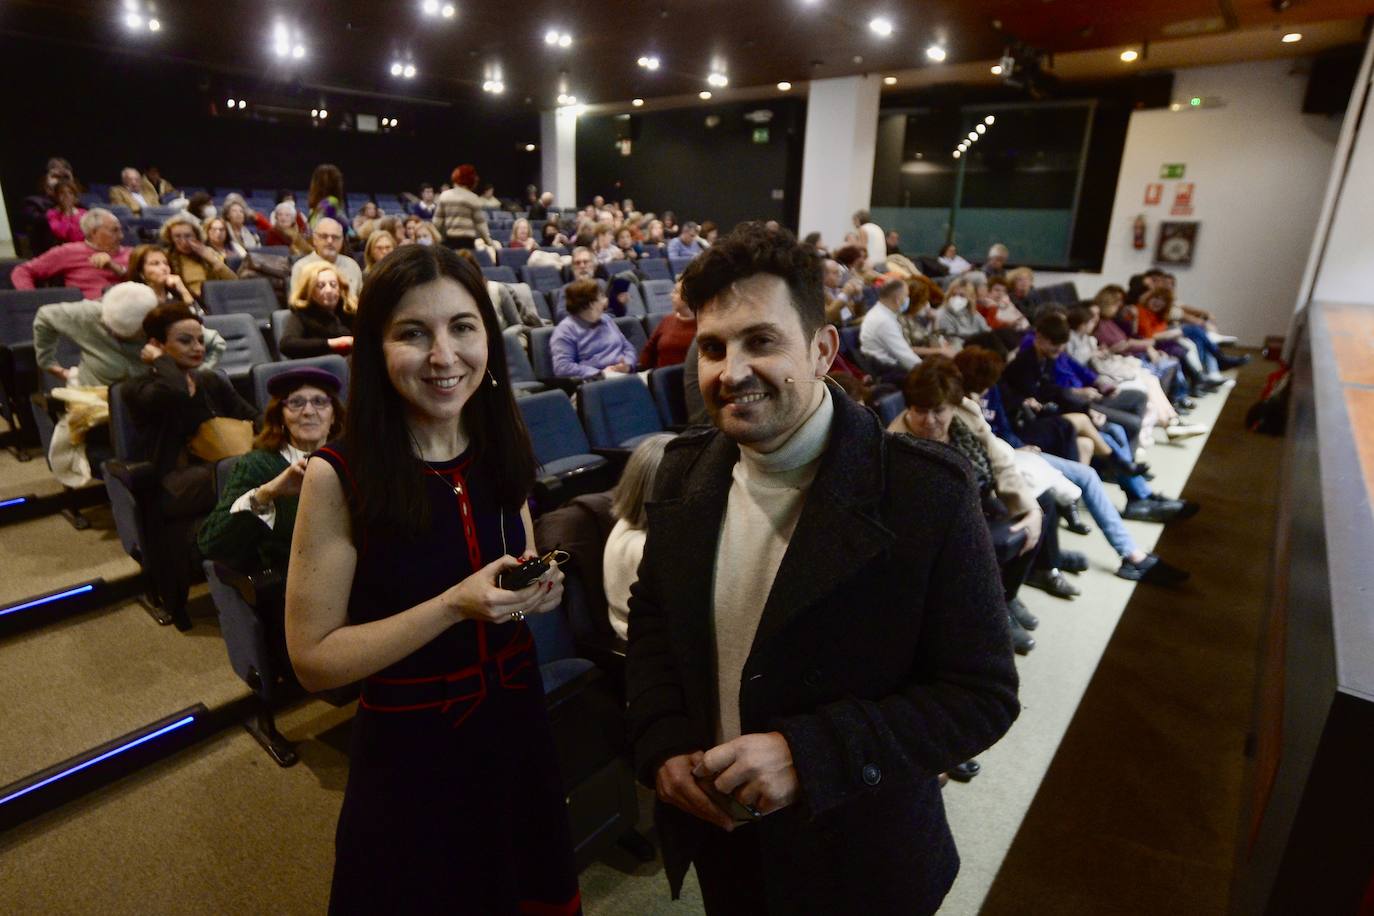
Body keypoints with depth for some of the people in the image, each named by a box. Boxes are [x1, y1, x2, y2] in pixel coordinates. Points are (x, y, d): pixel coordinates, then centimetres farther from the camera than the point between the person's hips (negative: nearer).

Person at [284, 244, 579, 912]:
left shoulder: (502, 451, -5)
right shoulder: (338, 476, -20)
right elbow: (313, 659, -15)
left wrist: (538, 590, -12)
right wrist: (454, 606, -27)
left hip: (517, 726, 5)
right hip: (410, 748, -4)